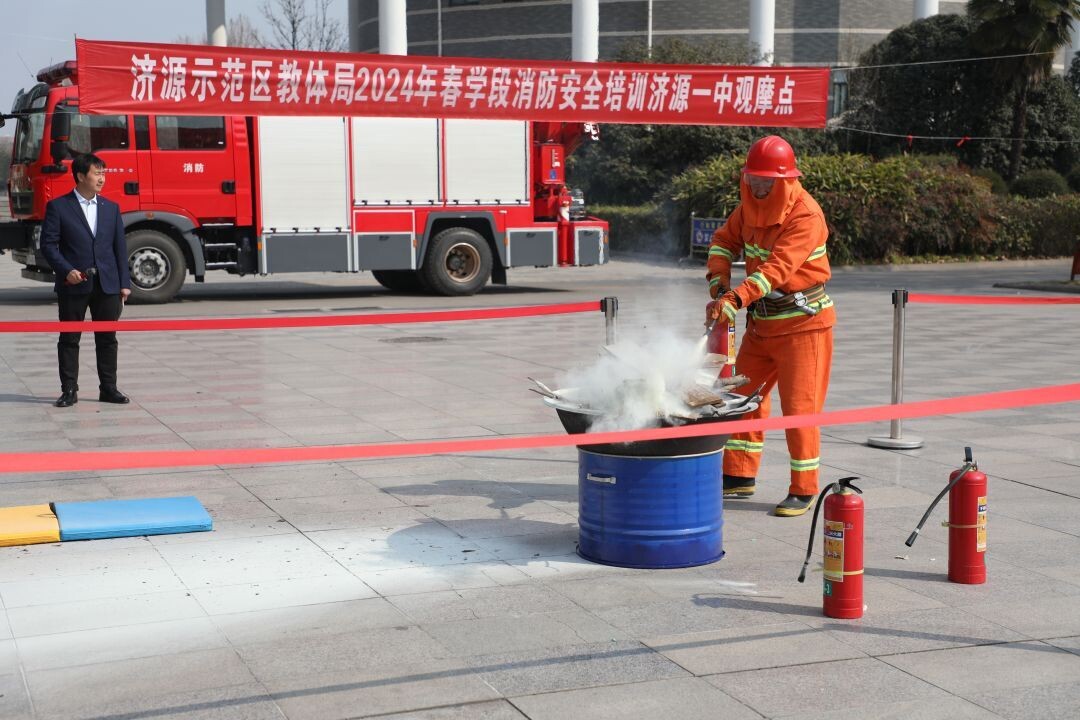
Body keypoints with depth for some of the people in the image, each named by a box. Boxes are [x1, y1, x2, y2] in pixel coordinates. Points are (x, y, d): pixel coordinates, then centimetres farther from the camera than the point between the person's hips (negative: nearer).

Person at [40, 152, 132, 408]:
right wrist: (67, 271, -16)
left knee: (107, 339, 7)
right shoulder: (58, 207, -1)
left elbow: (120, 247, 11)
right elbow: (48, 244, -3)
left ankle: (108, 388, 14)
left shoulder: (111, 208, 11)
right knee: (69, 339, 3)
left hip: (107, 285, 3)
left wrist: (124, 283, 5)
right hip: (73, 285, -3)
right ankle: (69, 391, 10)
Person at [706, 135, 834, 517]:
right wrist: (720, 286, -8)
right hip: (762, 320, 8)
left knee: (799, 406, -5)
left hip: (802, 321, -8)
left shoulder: (805, 215, -21)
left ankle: (804, 491, 5)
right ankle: (739, 476, 22)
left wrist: (736, 298, -40)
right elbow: (724, 241, 9)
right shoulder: (750, 205, 3)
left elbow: (777, 268, -30)